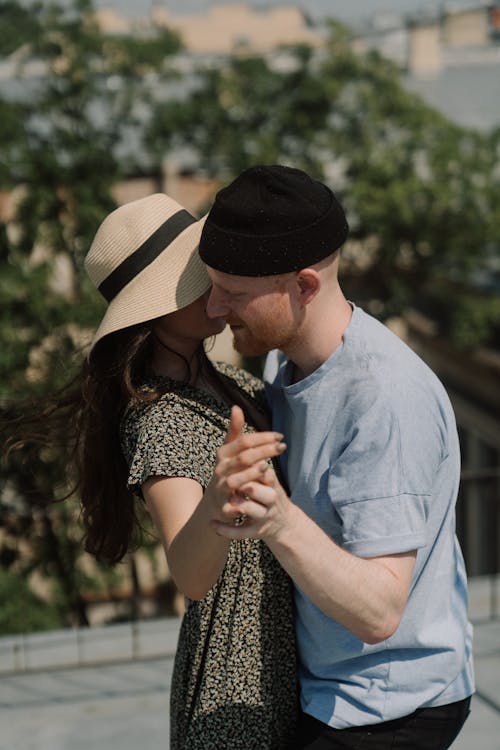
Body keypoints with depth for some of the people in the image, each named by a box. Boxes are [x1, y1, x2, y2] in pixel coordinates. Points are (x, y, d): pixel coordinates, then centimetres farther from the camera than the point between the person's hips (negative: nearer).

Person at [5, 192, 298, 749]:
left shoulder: (236, 385, 6)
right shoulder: (159, 421, -19)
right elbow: (191, 575, -33)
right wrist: (219, 499, -52)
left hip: (289, 656, 8)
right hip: (236, 673, -8)